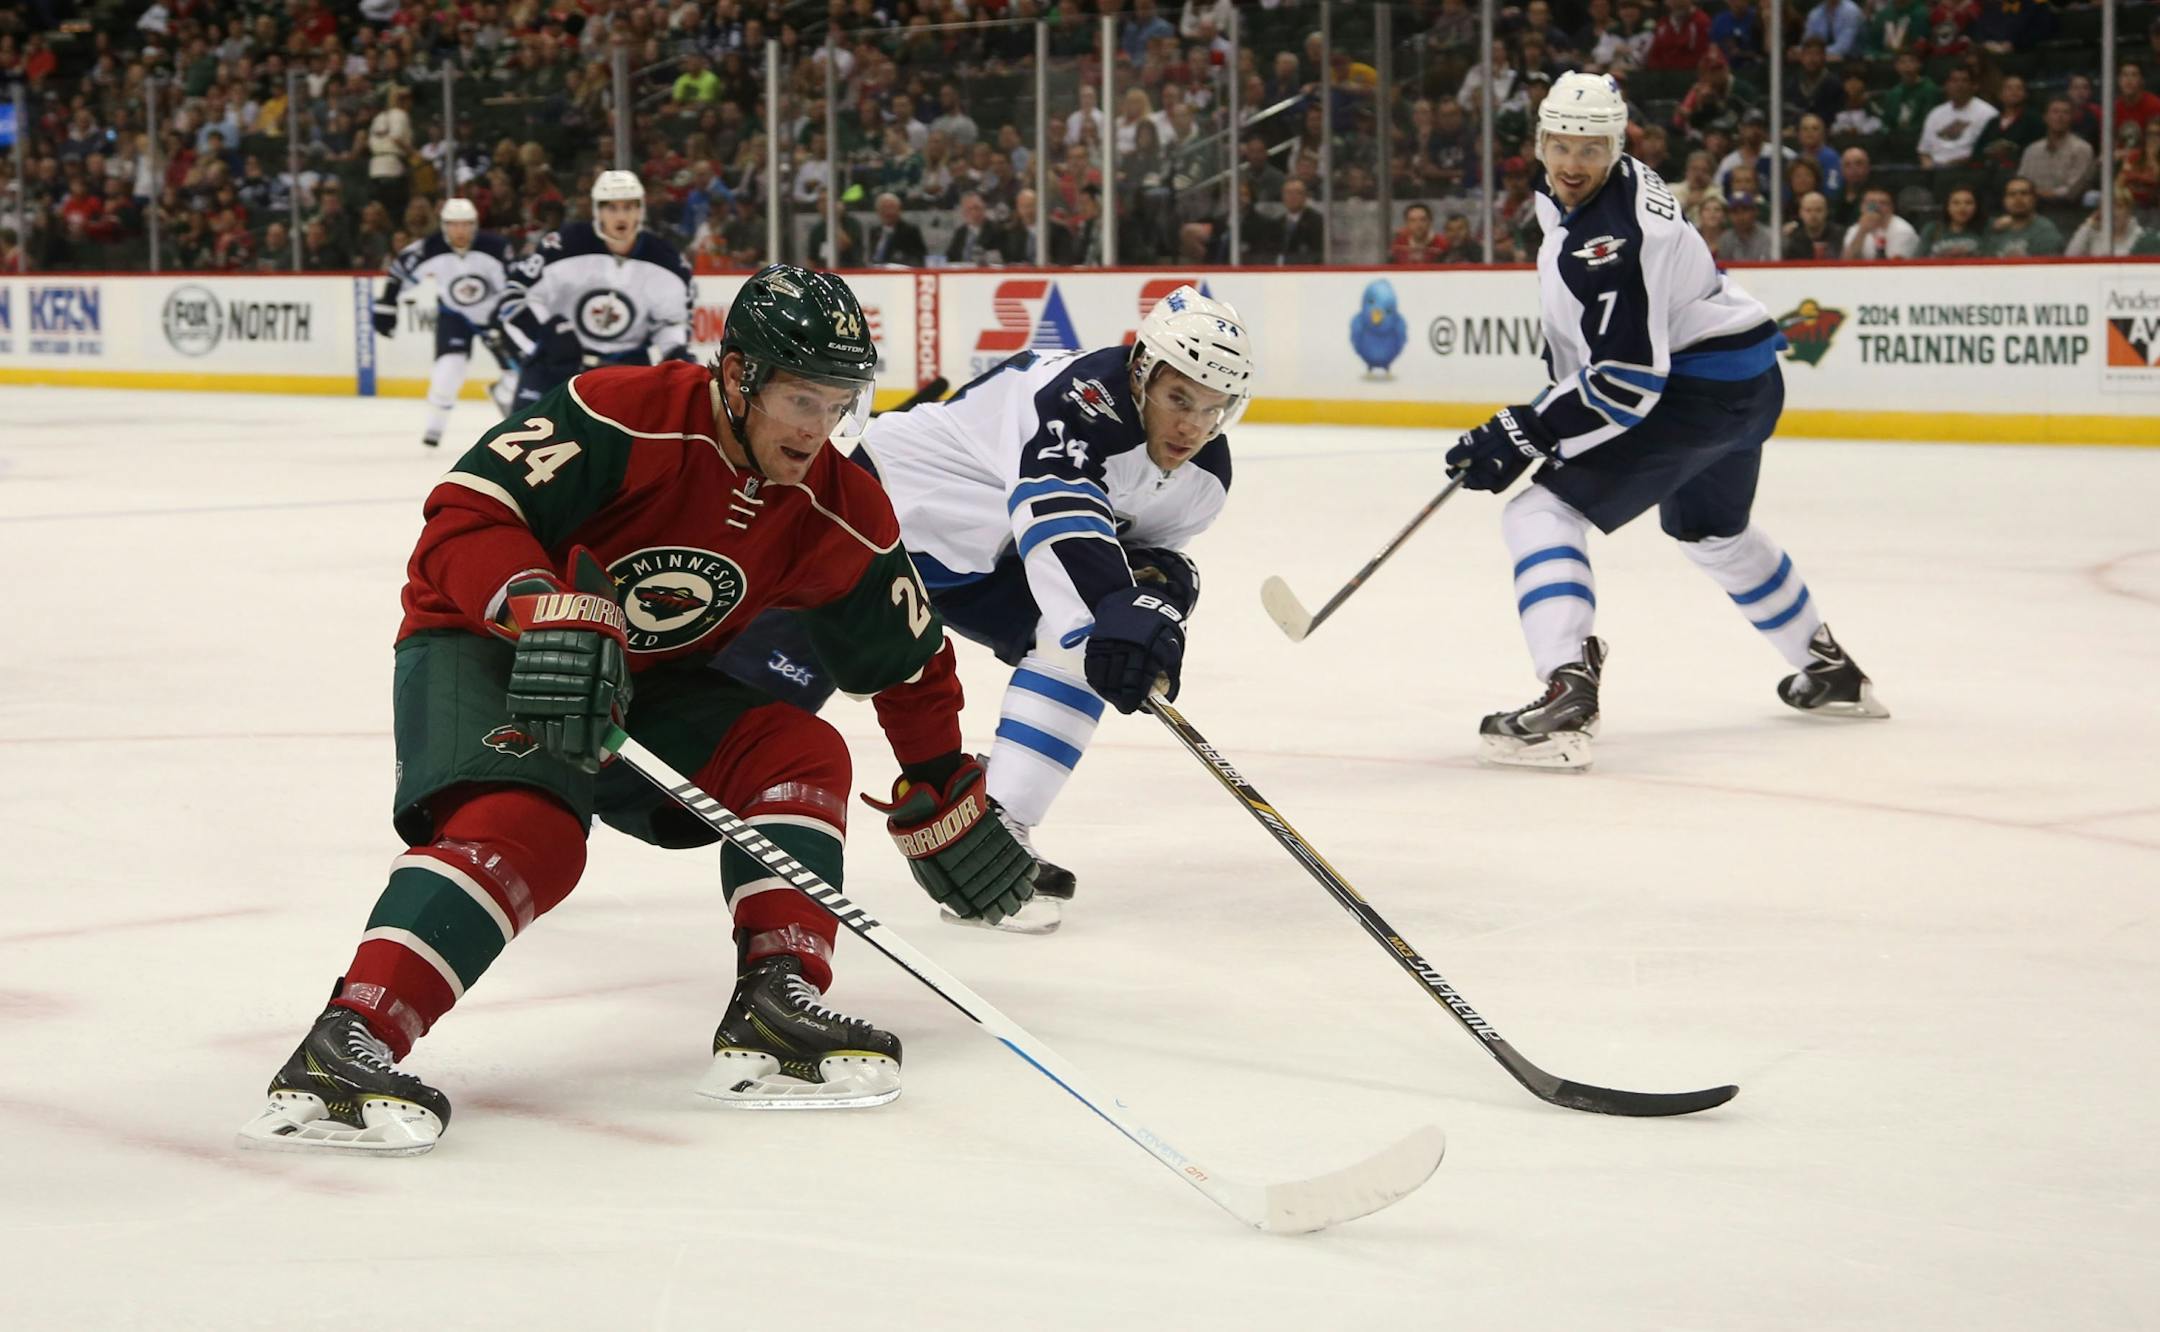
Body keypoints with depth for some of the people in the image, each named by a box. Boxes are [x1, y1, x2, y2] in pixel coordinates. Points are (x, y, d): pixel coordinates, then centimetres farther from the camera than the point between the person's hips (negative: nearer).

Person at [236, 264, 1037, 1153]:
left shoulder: (837, 512, -6)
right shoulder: (625, 416, -24)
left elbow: (908, 661, 8)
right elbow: (466, 515, -29)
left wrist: (943, 803, 10)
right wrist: (549, 611, -45)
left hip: (642, 685, 7)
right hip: (483, 649, -7)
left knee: (799, 749, -13)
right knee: (525, 829, -32)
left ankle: (776, 1006, -17)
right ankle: (340, 1049, -41)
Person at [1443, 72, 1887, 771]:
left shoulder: (1609, 240, -26)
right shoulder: (1579, 194, 6)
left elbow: (1625, 384, -29)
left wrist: (1524, 435, -27)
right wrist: (1548, 401, 23)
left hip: (1697, 393, -11)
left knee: (1543, 514, -16)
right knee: (1713, 533, 34)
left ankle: (1566, 699, -33)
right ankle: (1830, 672, 51)